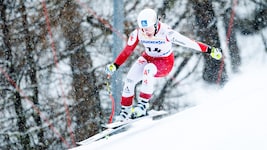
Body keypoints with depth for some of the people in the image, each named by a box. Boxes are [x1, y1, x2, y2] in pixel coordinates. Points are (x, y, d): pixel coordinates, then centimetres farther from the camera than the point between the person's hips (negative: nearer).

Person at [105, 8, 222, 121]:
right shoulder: (138, 34, -19)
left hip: (165, 62, -4)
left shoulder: (166, 33, -31)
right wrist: (115, 65, -12)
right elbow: (127, 51, -6)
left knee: (148, 69, -36)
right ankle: (125, 111, 3)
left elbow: (189, 42, -29)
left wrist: (210, 50, -29)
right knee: (130, 79, -15)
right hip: (148, 58, 5)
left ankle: (143, 104, -28)